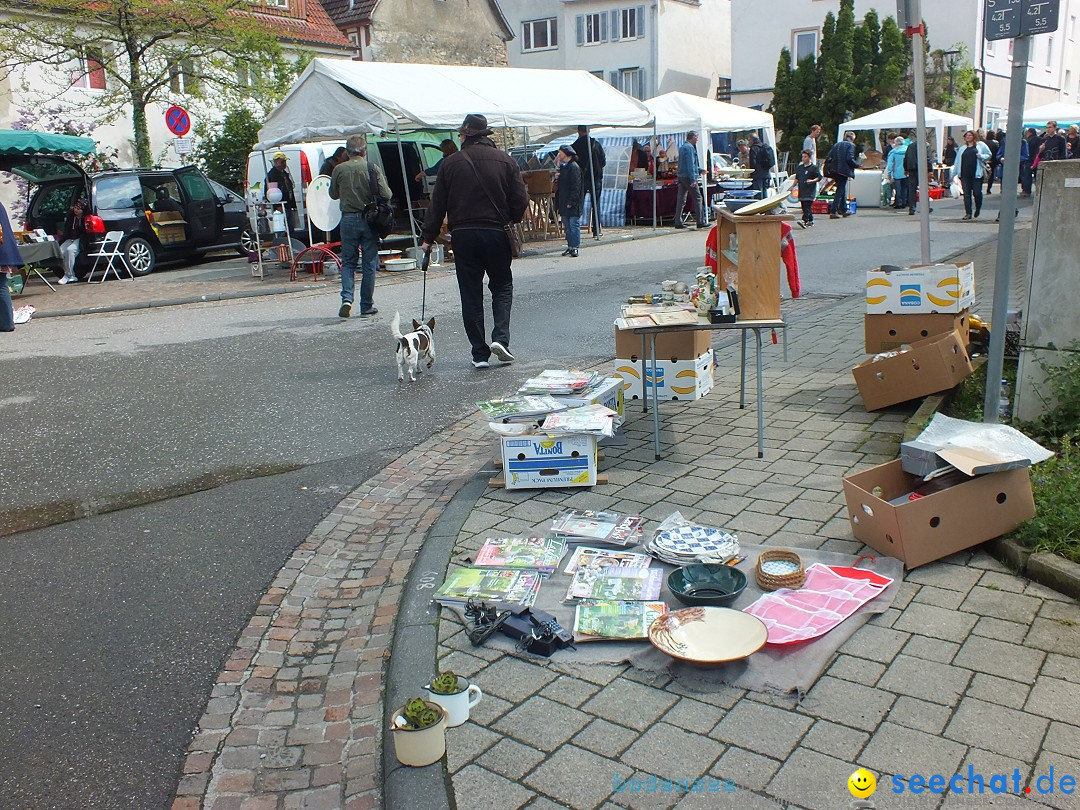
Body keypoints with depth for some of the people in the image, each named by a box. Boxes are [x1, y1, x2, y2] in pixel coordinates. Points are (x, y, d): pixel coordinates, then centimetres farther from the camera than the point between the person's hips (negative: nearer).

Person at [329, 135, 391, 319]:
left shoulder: (339, 169, -1)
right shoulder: (373, 168, -6)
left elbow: (333, 195, 10)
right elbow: (386, 195, -6)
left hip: (348, 219, 1)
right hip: (369, 220, -1)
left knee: (348, 262, 12)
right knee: (369, 265, 6)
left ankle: (347, 298, -8)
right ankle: (366, 307, 10)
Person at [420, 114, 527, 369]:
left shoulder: (451, 163, 0)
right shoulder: (505, 161, 1)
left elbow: (437, 204, 1)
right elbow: (521, 201, -2)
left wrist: (428, 237, 9)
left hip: (463, 235, 0)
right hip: (496, 233, 0)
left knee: (471, 295, 7)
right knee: (502, 286, 17)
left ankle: (480, 353, 7)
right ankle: (500, 337, -4)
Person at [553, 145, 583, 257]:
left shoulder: (574, 167, -11)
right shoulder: (563, 167, 16)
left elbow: (576, 186, -17)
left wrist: (571, 201, -20)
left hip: (573, 204, -9)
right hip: (564, 204, 9)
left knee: (574, 225, -6)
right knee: (567, 226, 11)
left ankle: (575, 247, -4)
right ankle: (570, 246, 16)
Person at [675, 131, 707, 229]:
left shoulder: (682, 147, 18)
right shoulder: (689, 147, -12)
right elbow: (690, 164, -19)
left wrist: (700, 170, 32)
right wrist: (693, 179, -21)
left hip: (681, 176, 9)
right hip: (688, 177, -9)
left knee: (681, 200, 8)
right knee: (697, 198, -3)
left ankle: (678, 222, 7)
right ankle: (700, 222, -1)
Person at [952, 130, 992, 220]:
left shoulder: (981, 145, 8)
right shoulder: (962, 149, 19)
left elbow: (989, 155, 8)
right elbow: (957, 162, 19)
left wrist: (981, 156, -12)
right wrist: (953, 174, 15)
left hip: (977, 173, -3)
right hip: (965, 174, 3)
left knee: (977, 193, -4)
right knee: (966, 194, -1)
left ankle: (978, 209, 21)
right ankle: (968, 213, 2)